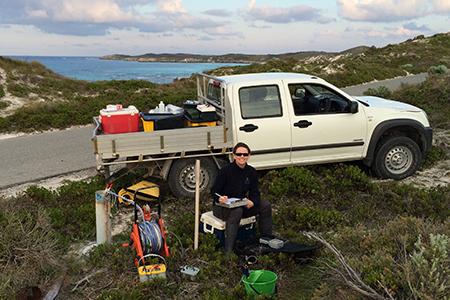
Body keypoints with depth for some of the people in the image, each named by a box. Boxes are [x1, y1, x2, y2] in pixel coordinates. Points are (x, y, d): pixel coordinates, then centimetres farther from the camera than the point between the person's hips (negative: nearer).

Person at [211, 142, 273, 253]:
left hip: (242, 205, 6)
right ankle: (228, 251, -37)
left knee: (265, 205, -11)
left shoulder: (251, 172, 0)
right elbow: (214, 191, -14)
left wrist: (252, 202, -24)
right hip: (221, 206, -5)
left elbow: (255, 192, -1)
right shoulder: (225, 171, -16)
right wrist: (220, 198, -38)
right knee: (237, 211, -38)